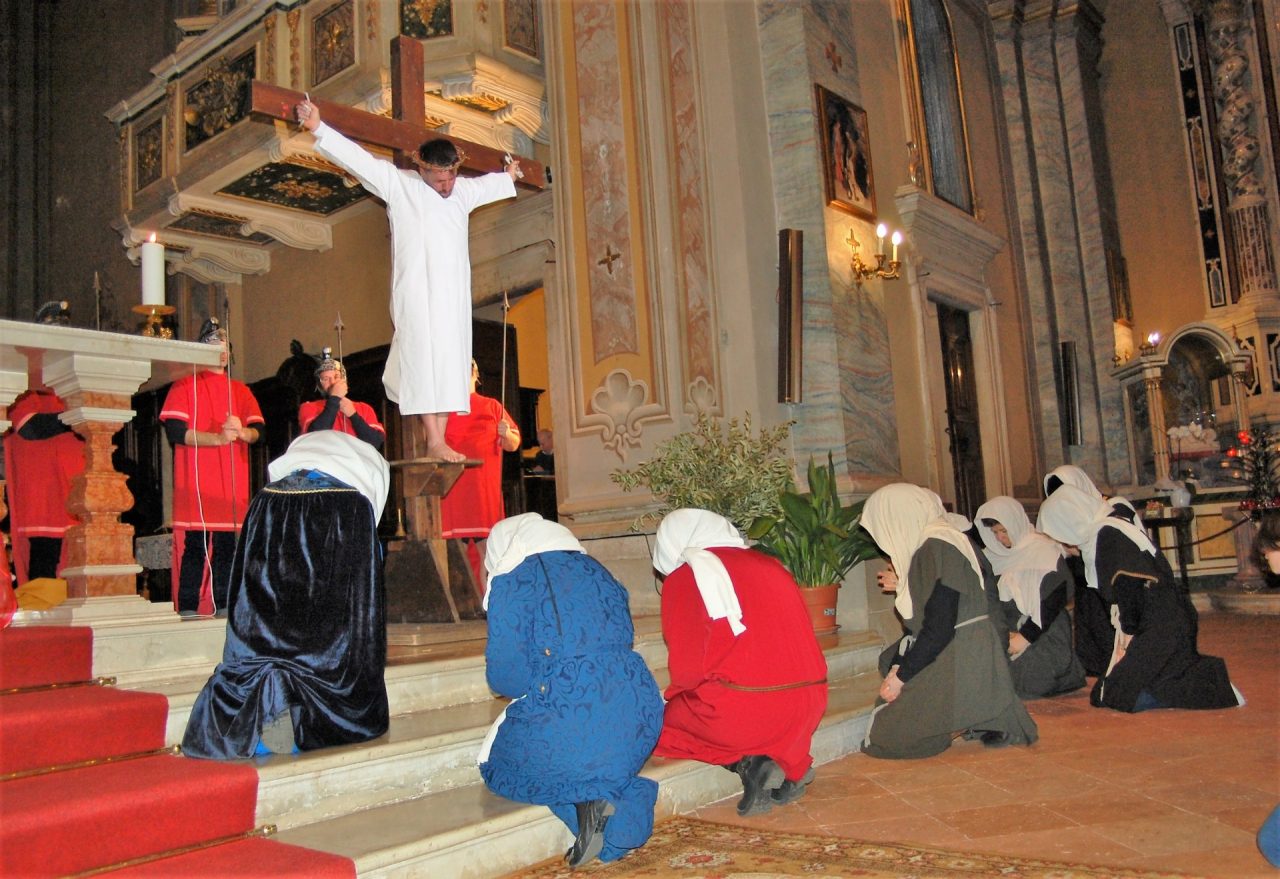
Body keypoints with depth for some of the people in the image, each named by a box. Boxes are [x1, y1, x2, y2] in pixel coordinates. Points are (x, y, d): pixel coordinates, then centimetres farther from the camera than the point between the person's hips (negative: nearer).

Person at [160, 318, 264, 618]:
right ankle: (187, 609, -4)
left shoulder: (241, 390, 20)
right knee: (194, 548, -7)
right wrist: (217, 438, -15)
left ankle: (223, 607, 7)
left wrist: (241, 432, -14)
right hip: (195, 485, -4)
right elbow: (174, 430, -6)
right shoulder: (185, 386, 8)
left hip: (232, 486, 4)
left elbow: (258, 430, 9)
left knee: (227, 546, 3)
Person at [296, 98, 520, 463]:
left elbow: (488, 184, 42)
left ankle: (441, 438, -2)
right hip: (417, 290, -6)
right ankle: (434, 442, -19)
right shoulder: (399, 184, 3)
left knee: (451, 359, -1)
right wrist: (318, 128, -10)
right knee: (424, 358, -14)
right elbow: (357, 159, -3)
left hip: (453, 293, 6)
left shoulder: (464, 191, 20)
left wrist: (508, 176, 60)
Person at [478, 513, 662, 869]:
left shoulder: (512, 581, -1)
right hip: (637, 713, 6)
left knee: (498, 764, 21)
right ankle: (628, 798, -5)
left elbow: (505, 674, -8)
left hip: (565, 717, -5)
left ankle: (582, 801, -7)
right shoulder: (596, 571, 17)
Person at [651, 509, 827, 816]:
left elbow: (687, 667, -8)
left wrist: (674, 698, 15)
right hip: (808, 708, 6)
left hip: (739, 712, -6)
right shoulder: (770, 565, 15)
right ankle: (792, 763, 8)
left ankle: (746, 763, -3)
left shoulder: (683, 578, -2)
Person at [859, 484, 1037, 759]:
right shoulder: (942, 541, 14)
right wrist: (898, 666, 7)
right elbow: (923, 622, 14)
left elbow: (939, 629, -21)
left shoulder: (936, 549, -18)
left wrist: (901, 676, -13)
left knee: (884, 739, -8)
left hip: (958, 665, -10)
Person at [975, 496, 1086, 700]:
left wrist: (1026, 636, -14)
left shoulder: (1045, 551, -6)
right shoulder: (994, 556, 10)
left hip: (1044, 635, -5)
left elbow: (1055, 601, -11)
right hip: (1010, 634, 5)